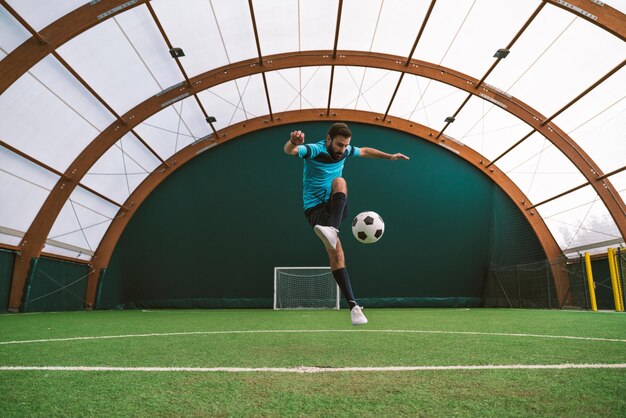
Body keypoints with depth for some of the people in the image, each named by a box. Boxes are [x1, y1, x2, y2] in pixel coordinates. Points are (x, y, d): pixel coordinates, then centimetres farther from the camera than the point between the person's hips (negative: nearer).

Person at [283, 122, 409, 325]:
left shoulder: (345, 150, 4)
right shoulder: (315, 150, -16)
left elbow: (364, 151, 27)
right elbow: (289, 150, -37)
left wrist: (389, 156, 29)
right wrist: (293, 142, -60)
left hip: (336, 206, 5)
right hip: (315, 207, -5)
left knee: (340, 182, -29)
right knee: (335, 252, -23)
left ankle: (331, 229, -50)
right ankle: (353, 306, -19)